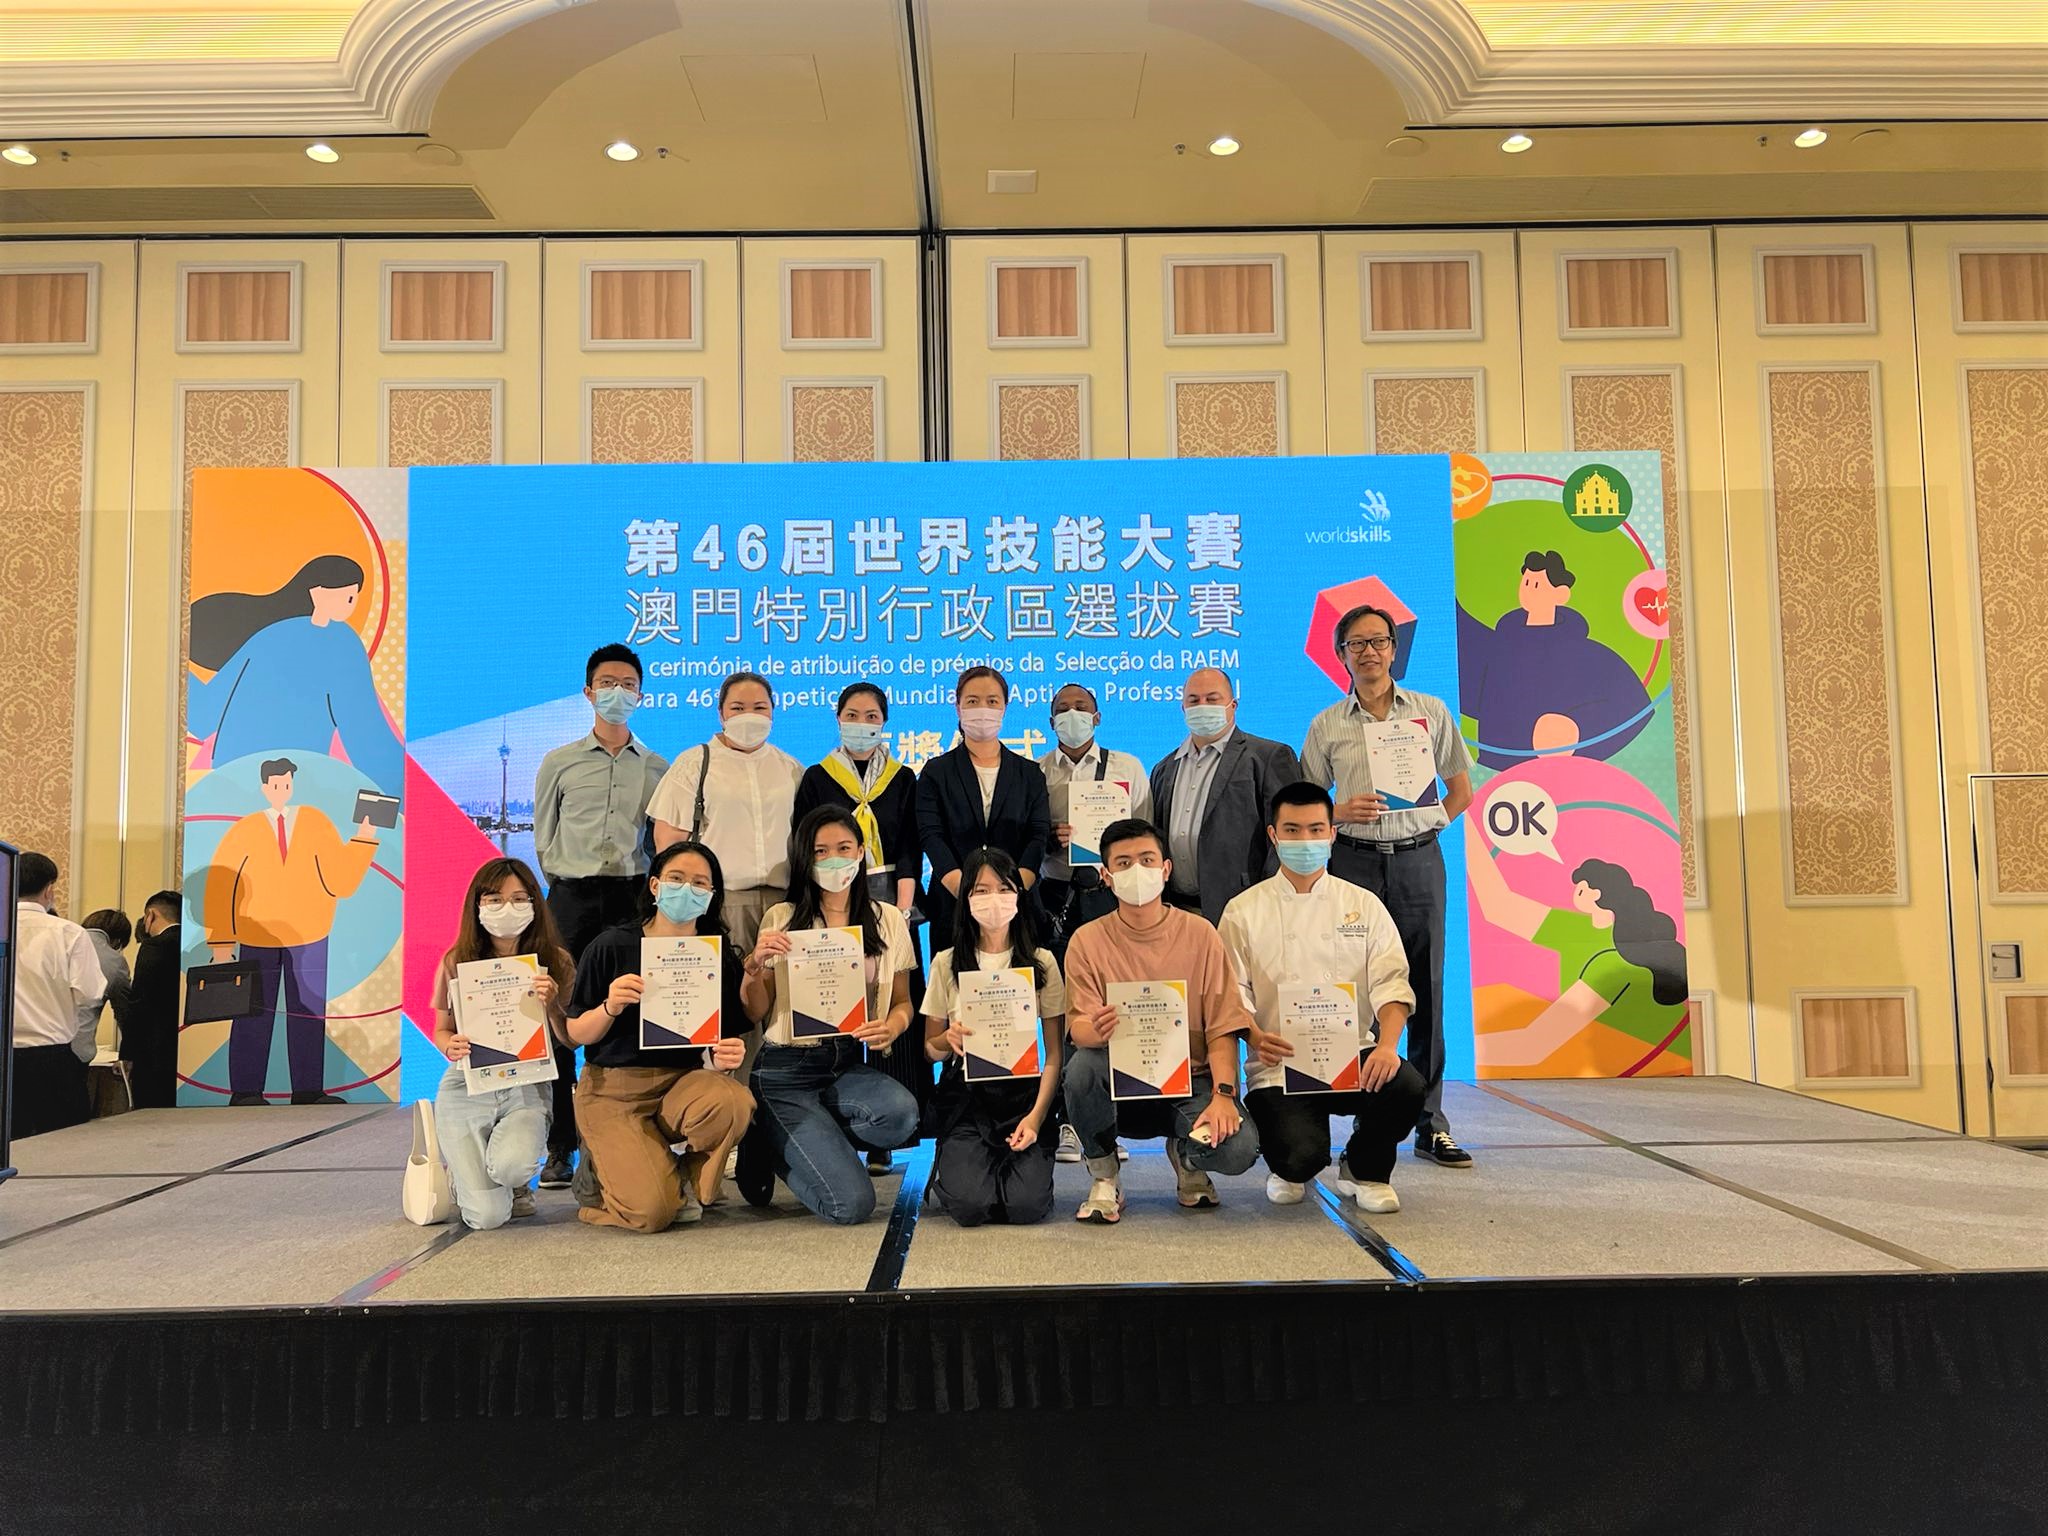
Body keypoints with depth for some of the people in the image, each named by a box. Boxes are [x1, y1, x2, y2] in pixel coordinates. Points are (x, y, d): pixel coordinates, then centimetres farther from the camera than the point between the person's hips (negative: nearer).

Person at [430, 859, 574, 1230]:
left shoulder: (554, 962, -2)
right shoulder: (456, 963, -1)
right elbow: (441, 1030, 10)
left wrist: (552, 1005, -19)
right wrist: (451, 1047, -14)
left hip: (526, 1088, 0)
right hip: (467, 1088, 0)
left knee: (511, 1167, -34)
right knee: (488, 1217, -13)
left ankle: (517, 1183, 9)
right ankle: (464, 1172, 26)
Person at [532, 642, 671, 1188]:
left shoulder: (656, 768, 12)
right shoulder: (559, 763, 11)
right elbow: (543, 839, 15)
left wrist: (651, 889, 2)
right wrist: (564, 884, 7)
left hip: (633, 898, 0)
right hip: (572, 897, 0)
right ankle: (560, 1148, 0)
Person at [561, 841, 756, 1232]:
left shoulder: (720, 959, 0)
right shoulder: (612, 947, -6)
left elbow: (732, 1038, 5)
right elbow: (576, 1034, -2)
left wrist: (728, 1057, -19)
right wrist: (610, 1008, -22)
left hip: (683, 1082, 2)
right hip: (613, 1089, -2)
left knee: (733, 1103, -34)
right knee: (650, 1213, -20)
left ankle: (686, 1179, -1)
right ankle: (599, 1168, 16)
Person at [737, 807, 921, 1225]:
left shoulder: (887, 920, 7)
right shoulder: (780, 919, 1)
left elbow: (902, 1001, 13)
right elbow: (755, 1014, 3)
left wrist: (893, 1026, -10)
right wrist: (756, 967, -16)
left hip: (850, 1064, 4)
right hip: (787, 1068, -4)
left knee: (901, 1114, -33)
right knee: (851, 1204, -20)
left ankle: (793, 1138, -1)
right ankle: (772, 1147, 13)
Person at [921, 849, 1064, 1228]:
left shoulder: (1042, 962, 3)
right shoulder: (947, 963, 4)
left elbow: (1054, 1053, 1)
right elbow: (931, 1050, 8)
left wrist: (1037, 1115, -13)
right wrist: (949, 1039, -16)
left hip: (1023, 1093, 0)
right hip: (965, 1096, 0)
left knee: (1026, 1205, -20)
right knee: (970, 1205, -21)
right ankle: (951, 1168, 14)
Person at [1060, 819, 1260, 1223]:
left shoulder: (1198, 933, 0)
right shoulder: (1087, 941, -1)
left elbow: (1222, 1026, -3)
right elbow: (1078, 1027, -10)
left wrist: (1223, 1094, -19)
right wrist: (1095, 1029, -36)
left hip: (1189, 1083, 0)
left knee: (1238, 1146, -29)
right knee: (1082, 1066, -34)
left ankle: (1185, 1158, 11)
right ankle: (1104, 1177, -5)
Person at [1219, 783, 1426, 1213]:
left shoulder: (1363, 906, 9)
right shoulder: (1244, 912, 4)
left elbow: (1391, 983, 0)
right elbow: (1234, 994, -1)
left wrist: (1387, 1044, -19)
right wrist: (1256, 1038, -22)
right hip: (1279, 1066, -2)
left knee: (1405, 1086, -30)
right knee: (1300, 1156, -28)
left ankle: (1365, 1170, 5)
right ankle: (1289, 1172, 16)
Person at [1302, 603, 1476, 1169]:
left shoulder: (1431, 712, 9)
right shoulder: (1326, 726, 8)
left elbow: (1461, 789, 15)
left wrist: (1426, 823, 2)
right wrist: (1342, 813, -8)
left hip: (1418, 861, 0)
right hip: (1354, 862, 0)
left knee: (1425, 991, 1)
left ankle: (1430, 1124, 8)